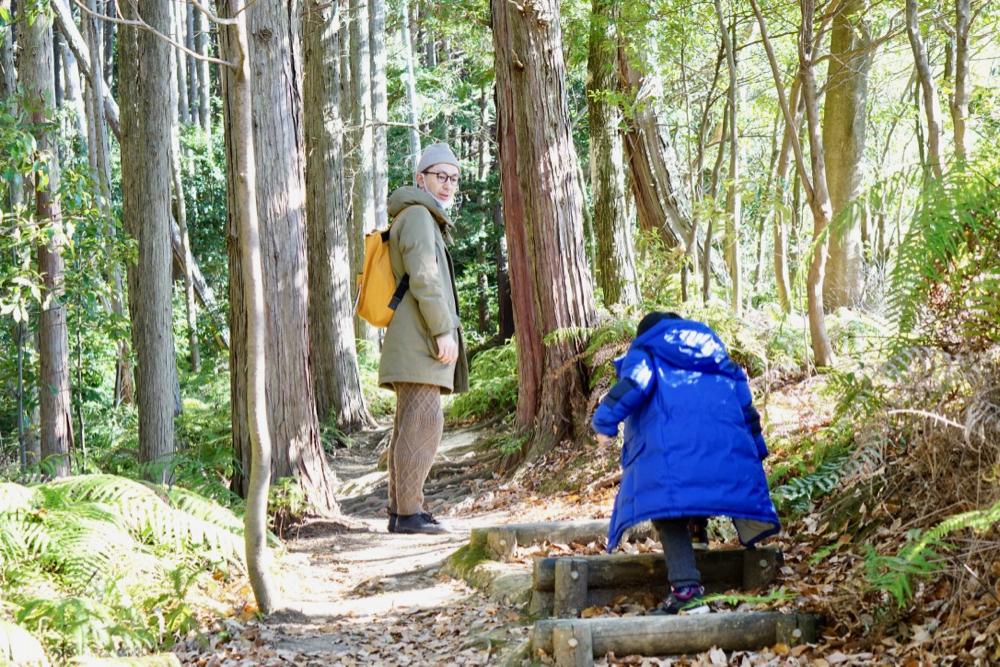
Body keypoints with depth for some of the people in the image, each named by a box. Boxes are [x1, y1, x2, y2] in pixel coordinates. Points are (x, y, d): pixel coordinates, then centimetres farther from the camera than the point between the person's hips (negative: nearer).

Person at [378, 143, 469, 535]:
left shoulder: (425, 219, 26)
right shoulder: (417, 216, -8)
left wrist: (443, 331, 27)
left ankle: (399, 511, 13)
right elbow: (424, 279, -18)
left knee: (409, 426, 10)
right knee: (423, 425, -13)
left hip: (416, 344, 11)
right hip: (419, 341, -11)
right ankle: (409, 512, -14)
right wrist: (444, 330, -18)